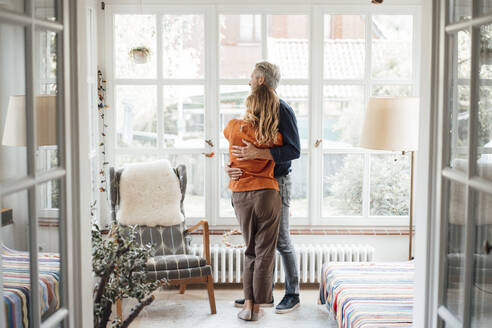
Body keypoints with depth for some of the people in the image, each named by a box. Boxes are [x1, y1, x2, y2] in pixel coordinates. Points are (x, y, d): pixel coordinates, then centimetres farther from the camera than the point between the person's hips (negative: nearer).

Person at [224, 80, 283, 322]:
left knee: (251, 252, 16)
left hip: (240, 196, 2)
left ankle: (248, 305, 10)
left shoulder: (234, 127, -5)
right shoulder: (275, 136, -7)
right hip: (267, 194, -2)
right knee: (265, 254, 8)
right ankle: (257, 308, 11)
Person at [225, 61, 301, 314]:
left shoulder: (283, 111, -12)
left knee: (281, 241, -1)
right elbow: (242, 148, 13)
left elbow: (294, 150, -20)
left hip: (277, 183, -8)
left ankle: (292, 294, 12)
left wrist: (257, 153, -28)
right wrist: (231, 168, -8)